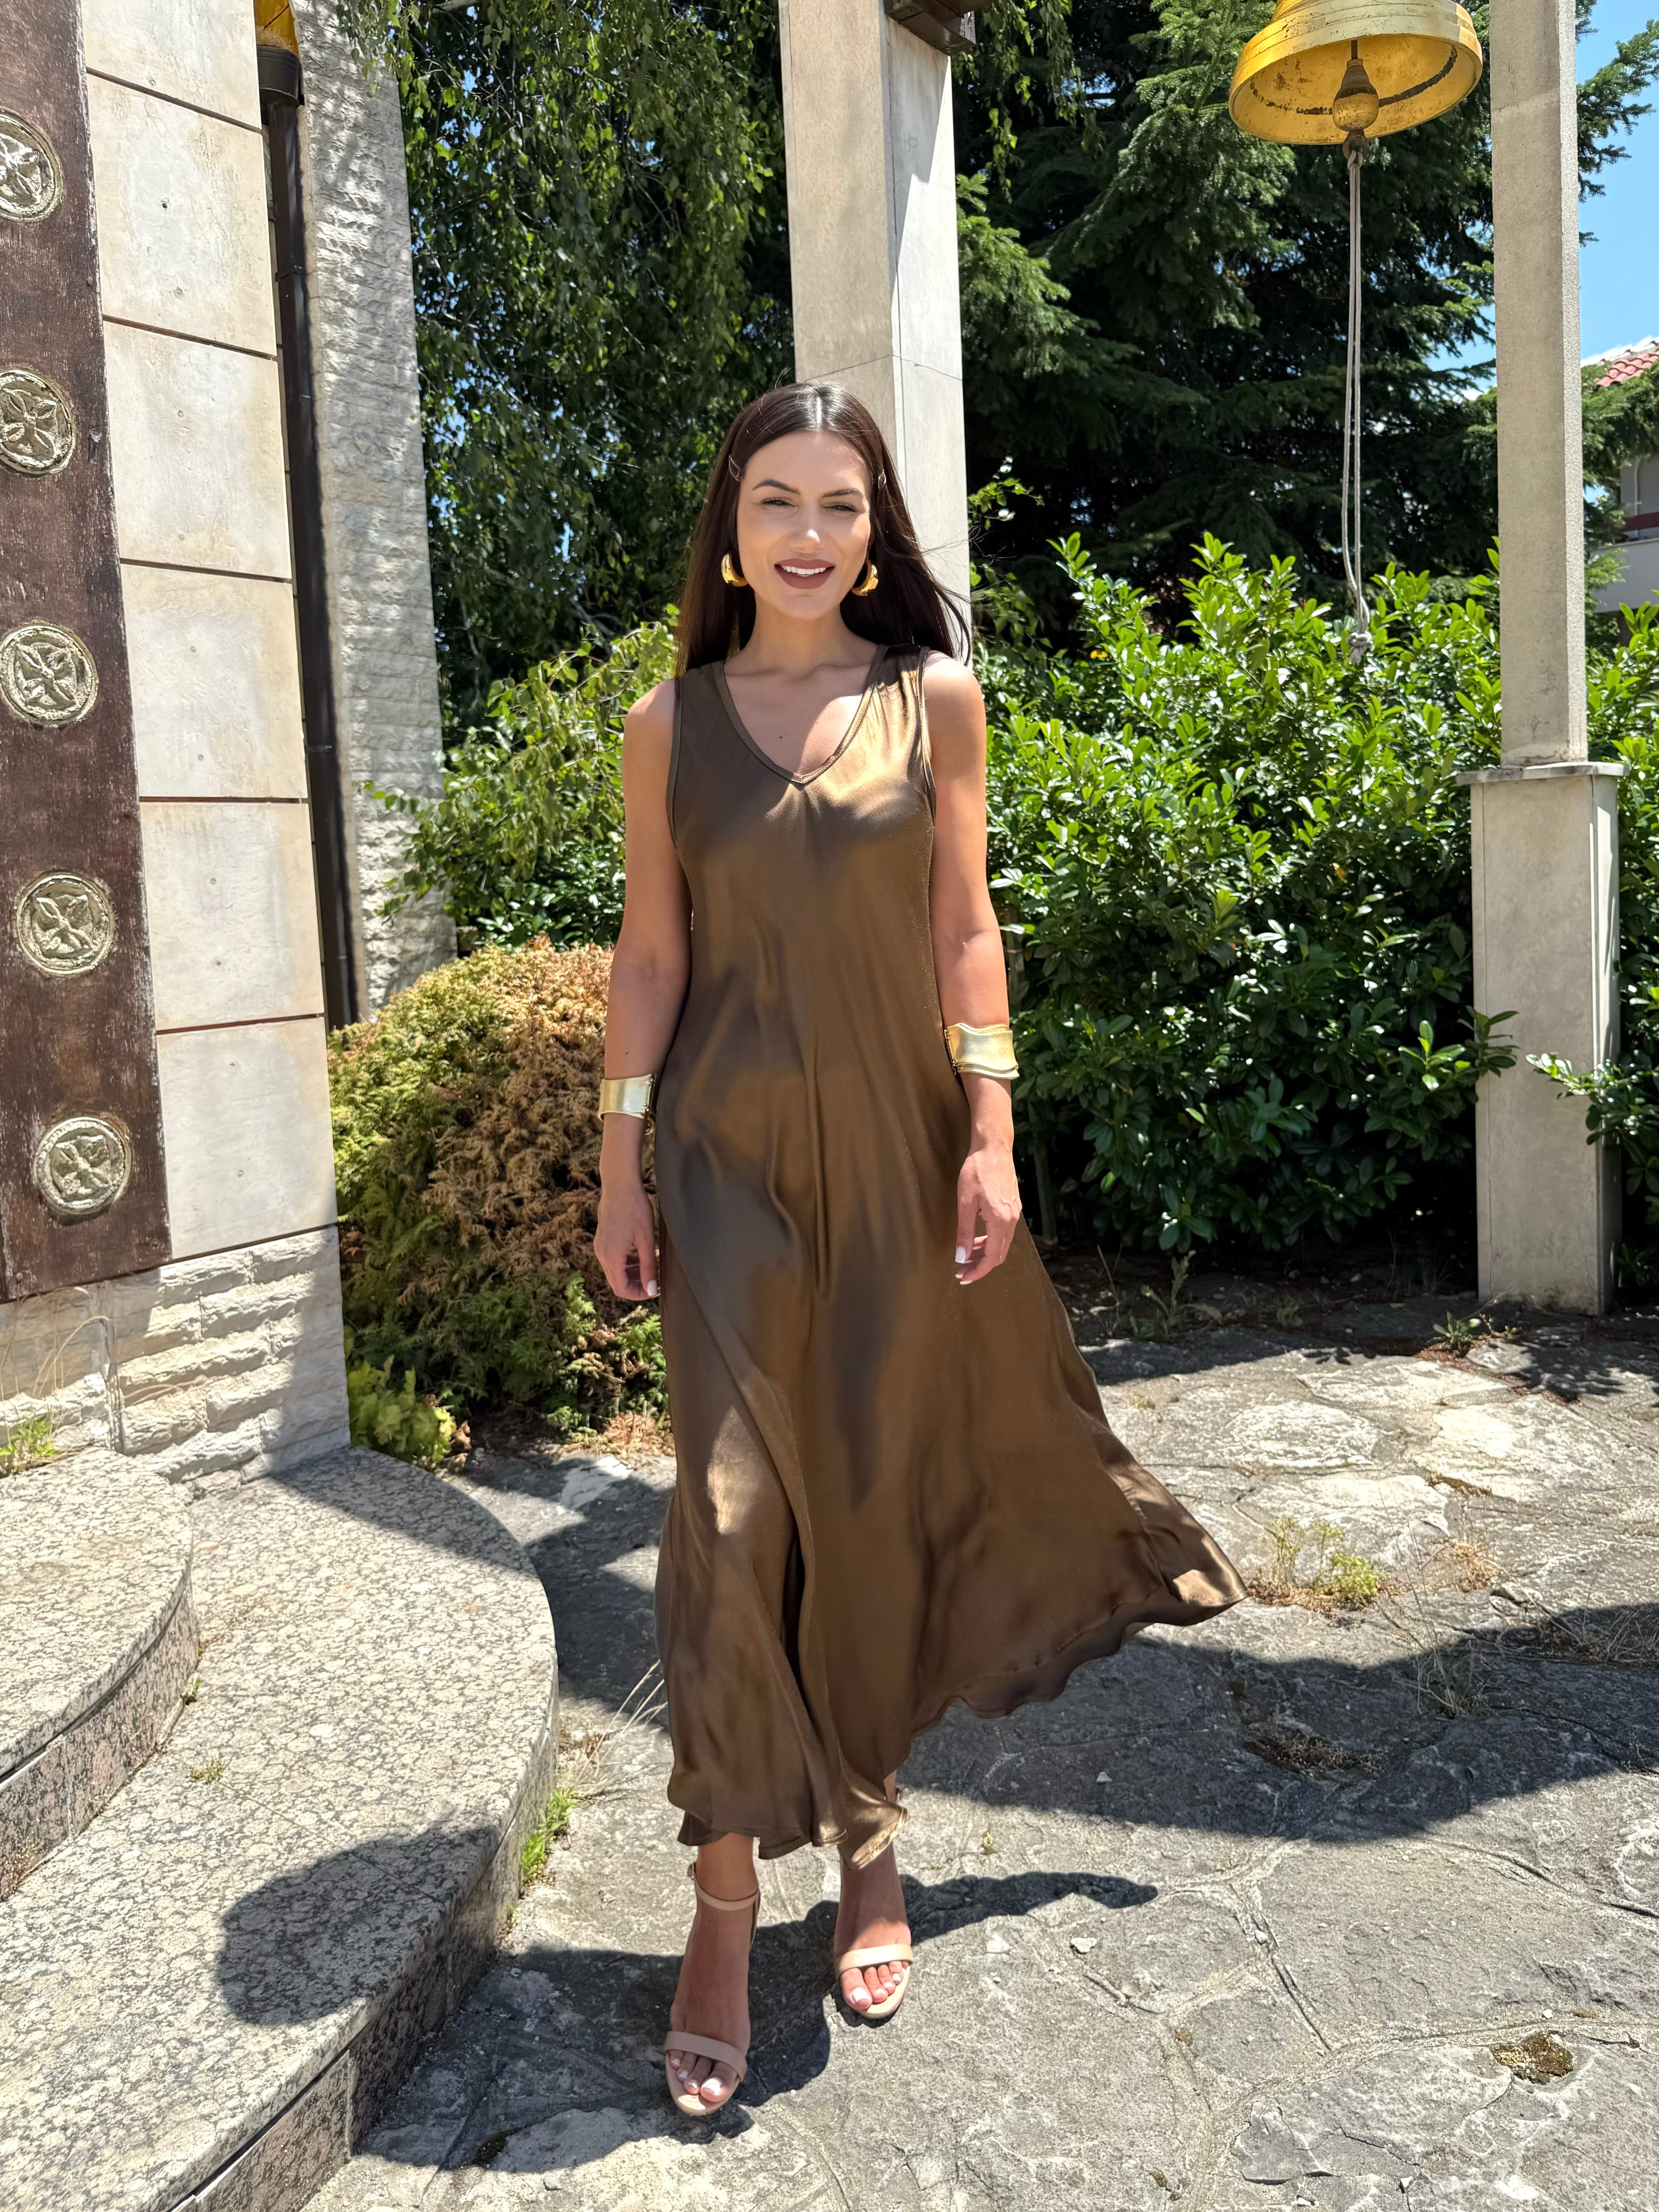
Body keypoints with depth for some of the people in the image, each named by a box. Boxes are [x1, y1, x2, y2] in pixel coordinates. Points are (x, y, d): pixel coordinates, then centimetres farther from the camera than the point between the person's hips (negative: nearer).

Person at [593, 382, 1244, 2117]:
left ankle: (866, 1841, 30)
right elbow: (651, 951, 4)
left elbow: (963, 930, 3)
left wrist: (990, 1136, -5)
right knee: (736, 1508, -3)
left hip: (894, 1147, 1)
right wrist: (619, 1167, 1)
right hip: (731, 1155, 0)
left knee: (879, 1502, 9)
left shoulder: (933, 695, 4)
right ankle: (726, 1905, 11)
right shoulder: (670, 720, 5)